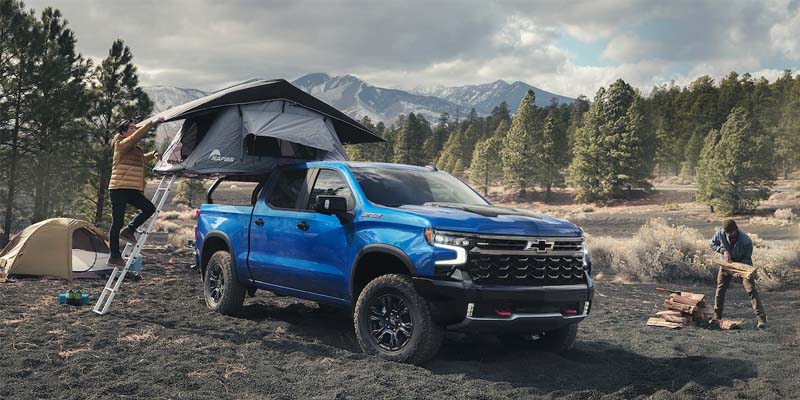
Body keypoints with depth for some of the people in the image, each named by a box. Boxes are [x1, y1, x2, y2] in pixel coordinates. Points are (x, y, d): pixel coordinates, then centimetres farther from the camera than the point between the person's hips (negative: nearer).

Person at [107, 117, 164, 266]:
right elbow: (136, 136, -24)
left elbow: (141, 159, 41)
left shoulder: (135, 149, 20)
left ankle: (129, 231, 9)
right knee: (117, 223, -3)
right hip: (119, 189, -8)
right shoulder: (122, 144, -6)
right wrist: (152, 124, -27)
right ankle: (115, 256, 2)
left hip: (132, 190, 8)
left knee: (149, 208, -4)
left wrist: (152, 155, 24)